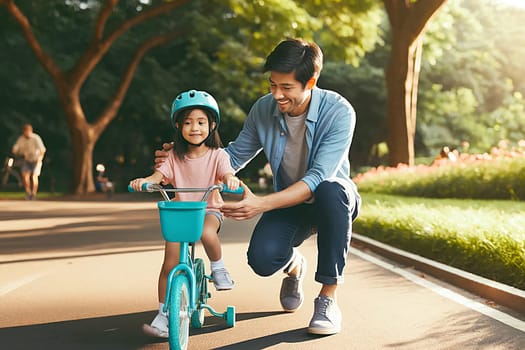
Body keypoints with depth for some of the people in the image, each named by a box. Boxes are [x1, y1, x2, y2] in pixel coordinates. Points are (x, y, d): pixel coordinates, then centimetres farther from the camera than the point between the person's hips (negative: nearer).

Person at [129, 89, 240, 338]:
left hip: (209, 210, -2)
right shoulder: (175, 156, 2)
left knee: (207, 232, -38)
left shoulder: (217, 155, -1)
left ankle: (218, 268, -7)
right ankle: (163, 315, 2)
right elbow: (160, 174, -10)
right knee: (170, 262, -10)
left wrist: (231, 180, -41)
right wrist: (144, 181, -33)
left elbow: (227, 173, -16)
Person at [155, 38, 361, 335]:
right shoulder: (263, 110, -10)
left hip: (332, 200, -3)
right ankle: (294, 265, 16)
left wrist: (261, 204, -45)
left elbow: (318, 178, -33)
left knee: (330, 191, -41)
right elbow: (234, 156, 3)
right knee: (262, 259, -28)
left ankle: (328, 299, -24)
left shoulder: (339, 112, -25)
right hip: (289, 203, 3)